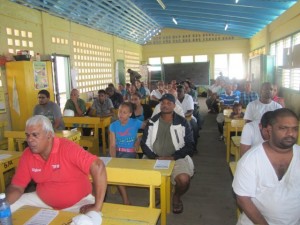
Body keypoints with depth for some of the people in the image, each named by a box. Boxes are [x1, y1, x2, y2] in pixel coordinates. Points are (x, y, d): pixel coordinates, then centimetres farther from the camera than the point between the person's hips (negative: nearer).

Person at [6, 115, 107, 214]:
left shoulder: (68, 148, -25)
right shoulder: (27, 155, -7)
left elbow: (98, 167, -34)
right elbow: (17, 186, 2)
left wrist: (97, 206, -34)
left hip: (79, 201, -5)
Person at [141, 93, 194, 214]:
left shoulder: (182, 122, -2)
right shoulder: (152, 122, 4)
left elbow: (189, 145, -4)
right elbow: (144, 143, 4)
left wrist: (172, 157, -15)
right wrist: (154, 157, -13)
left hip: (176, 158, -2)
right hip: (154, 158, 2)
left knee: (184, 179, -29)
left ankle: (177, 197, 10)